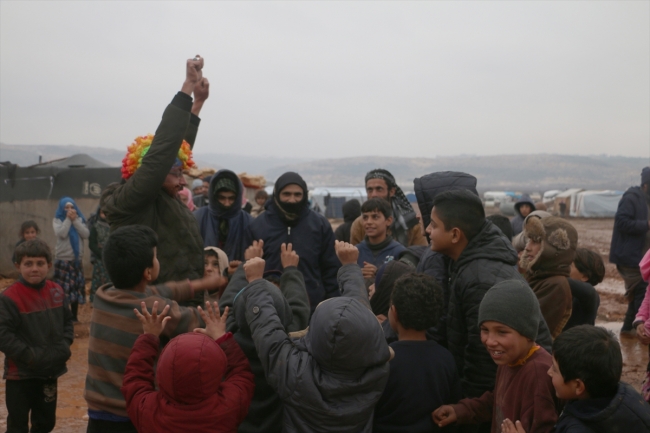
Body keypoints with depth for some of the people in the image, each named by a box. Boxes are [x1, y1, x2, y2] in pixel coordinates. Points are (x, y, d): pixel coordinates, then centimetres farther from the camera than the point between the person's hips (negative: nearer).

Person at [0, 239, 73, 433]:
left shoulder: (56, 292, 0)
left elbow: (67, 322, 9)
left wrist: (64, 346, -7)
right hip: (20, 374, -5)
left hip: (50, 370, 5)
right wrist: (30, 356, -21)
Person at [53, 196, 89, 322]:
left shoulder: (79, 220, 6)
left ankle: (74, 316, 16)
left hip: (77, 259, 4)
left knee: (76, 287, 7)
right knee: (62, 288, -4)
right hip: (62, 259, -4)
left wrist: (75, 220, -11)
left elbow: (86, 234, -8)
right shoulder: (57, 220, -3)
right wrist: (68, 219, -14)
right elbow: (61, 233, -21)